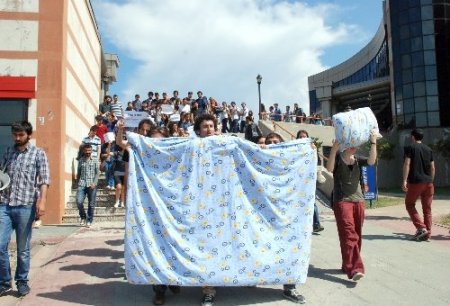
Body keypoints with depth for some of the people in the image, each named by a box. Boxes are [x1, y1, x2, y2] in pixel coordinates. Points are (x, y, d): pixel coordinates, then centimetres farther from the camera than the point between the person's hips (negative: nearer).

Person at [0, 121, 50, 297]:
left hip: (25, 206, -3)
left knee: (23, 248, 7)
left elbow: (44, 179, -5)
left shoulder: (38, 154, 2)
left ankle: (22, 282, 23)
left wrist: (42, 201, -18)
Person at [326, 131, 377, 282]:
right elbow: (329, 168, -20)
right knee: (349, 235, -14)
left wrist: (373, 143, -14)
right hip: (342, 201, -5)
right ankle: (354, 269, -20)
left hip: (358, 200, 6)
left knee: (356, 235, 9)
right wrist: (334, 149, -27)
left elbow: (371, 161, -8)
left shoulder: (358, 159, 10)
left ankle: (347, 265, 22)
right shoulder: (337, 158, -1)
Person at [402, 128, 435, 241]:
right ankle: (427, 232, 9)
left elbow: (407, 164, -10)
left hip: (415, 181, -5)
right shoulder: (428, 149, 14)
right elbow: (432, 167, 14)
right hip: (428, 182, 5)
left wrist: (404, 180, -13)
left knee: (410, 205, 9)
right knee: (427, 208, 8)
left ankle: (421, 228, -4)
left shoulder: (410, 148, -1)